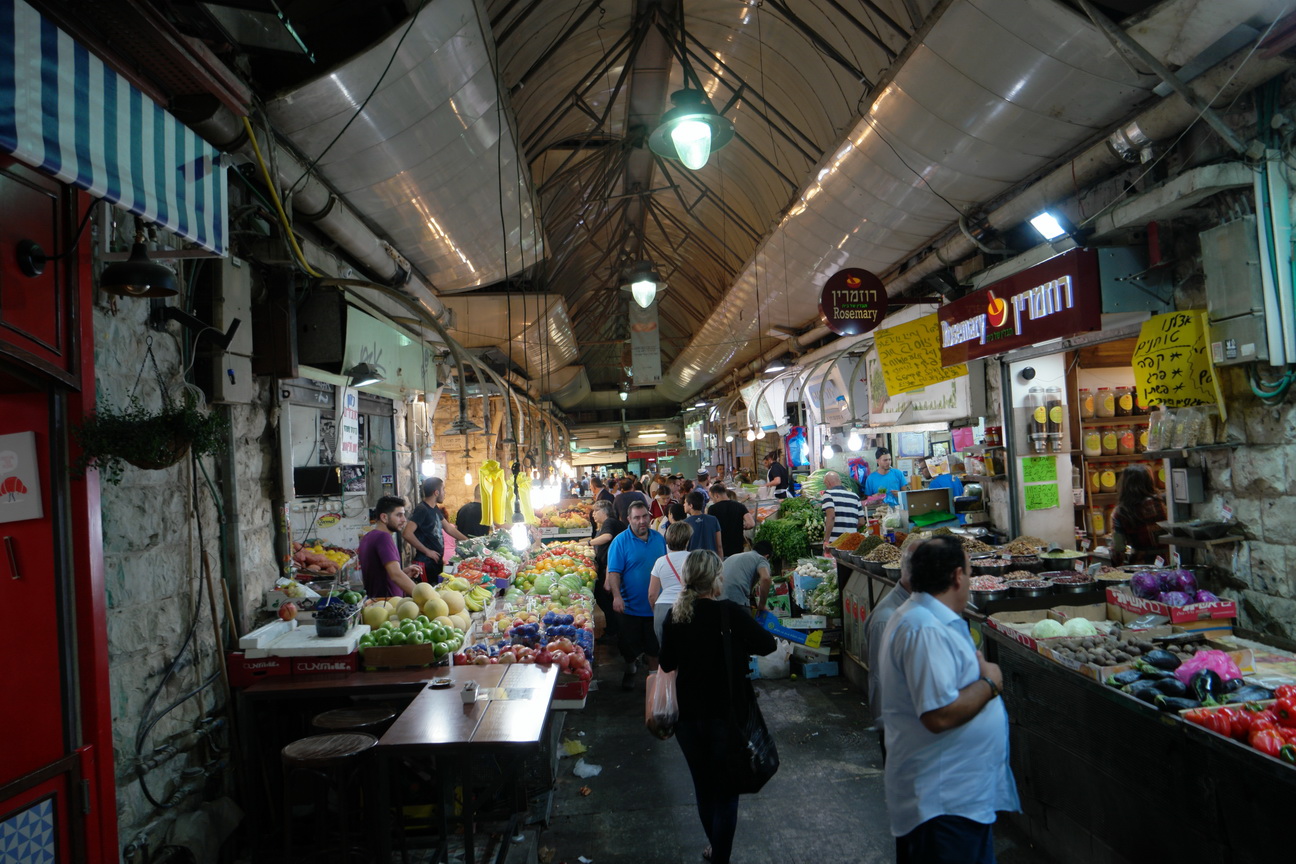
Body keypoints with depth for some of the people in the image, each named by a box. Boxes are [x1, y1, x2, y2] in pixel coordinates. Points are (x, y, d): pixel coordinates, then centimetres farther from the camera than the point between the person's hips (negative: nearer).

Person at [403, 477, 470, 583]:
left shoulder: (435, 509, 12)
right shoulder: (422, 509, -16)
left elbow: (448, 528, 24)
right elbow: (407, 533, -26)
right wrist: (426, 551, -19)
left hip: (437, 561, 9)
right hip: (426, 563, -9)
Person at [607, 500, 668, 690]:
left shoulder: (659, 538, 4)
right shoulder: (621, 541, -11)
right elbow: (613, 572, -15)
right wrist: (617, 596, -26)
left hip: (656, 605, 3)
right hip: (631, 606, -3)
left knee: (654, 646, 12)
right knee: (630, 645, 11)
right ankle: (630, 671, 36)